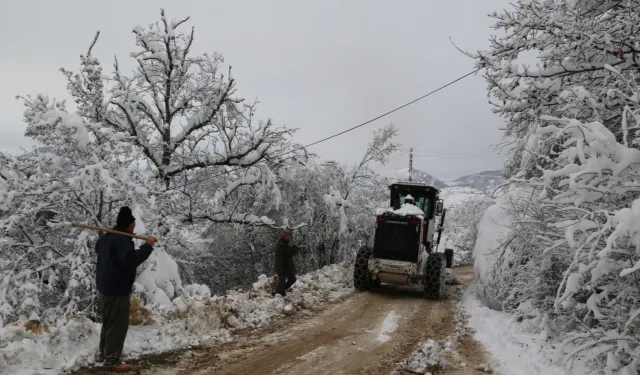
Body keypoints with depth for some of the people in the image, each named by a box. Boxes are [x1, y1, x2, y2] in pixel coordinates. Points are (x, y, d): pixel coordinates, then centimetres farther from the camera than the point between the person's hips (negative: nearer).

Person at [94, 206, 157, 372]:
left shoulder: (107, 237, 11)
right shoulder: (121, 240, -23)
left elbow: (97, 247, 34)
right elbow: (131, 261, -36)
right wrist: (148, 245, -34)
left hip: (104, 288, 11)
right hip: (116, 291, -11)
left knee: (108, 323, 24)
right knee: (118, 326, 0)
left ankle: (103, 354, 35)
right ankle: (112, 360, 7)